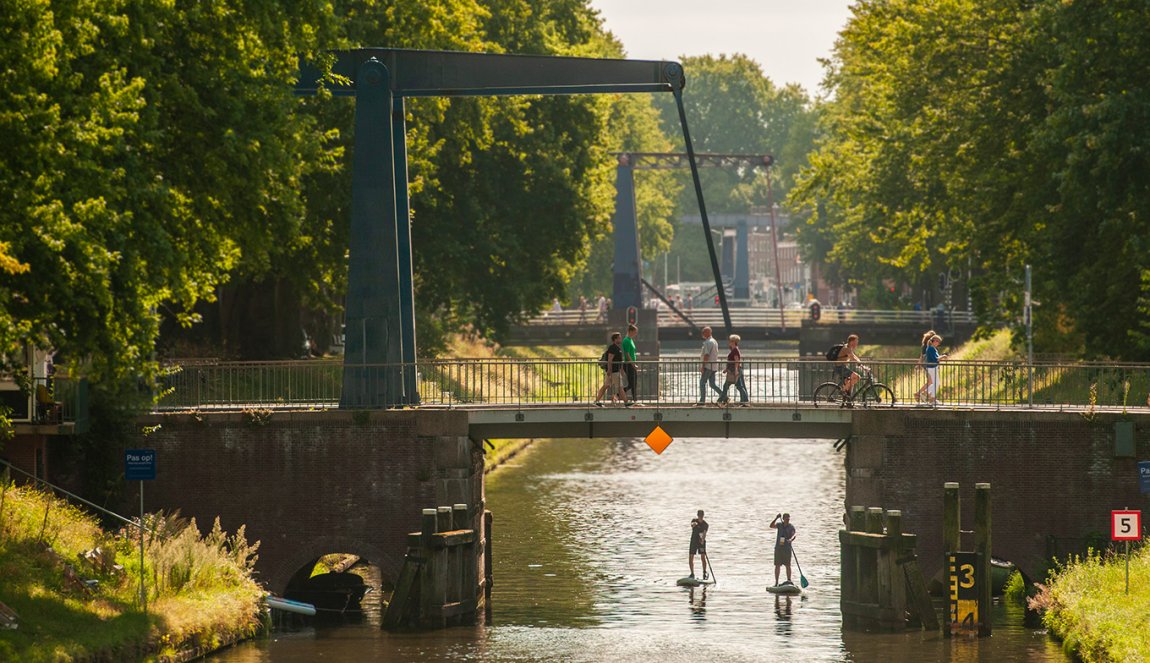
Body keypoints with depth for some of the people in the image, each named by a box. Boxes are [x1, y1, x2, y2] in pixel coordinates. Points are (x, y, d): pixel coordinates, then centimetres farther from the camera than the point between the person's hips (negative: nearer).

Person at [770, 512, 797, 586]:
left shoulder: (791, 527, 2)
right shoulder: (779, 525, 6)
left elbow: (794, 535, -14)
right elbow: (771, 526, -10)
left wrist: (791, 539, -35)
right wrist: (776, 518, -21)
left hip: (787, 549, -1)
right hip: (778, 548, 1)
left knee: (788, 565, -1)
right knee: (777, 565, 1)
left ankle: (789, 581, 7)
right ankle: (776, 582, 4)